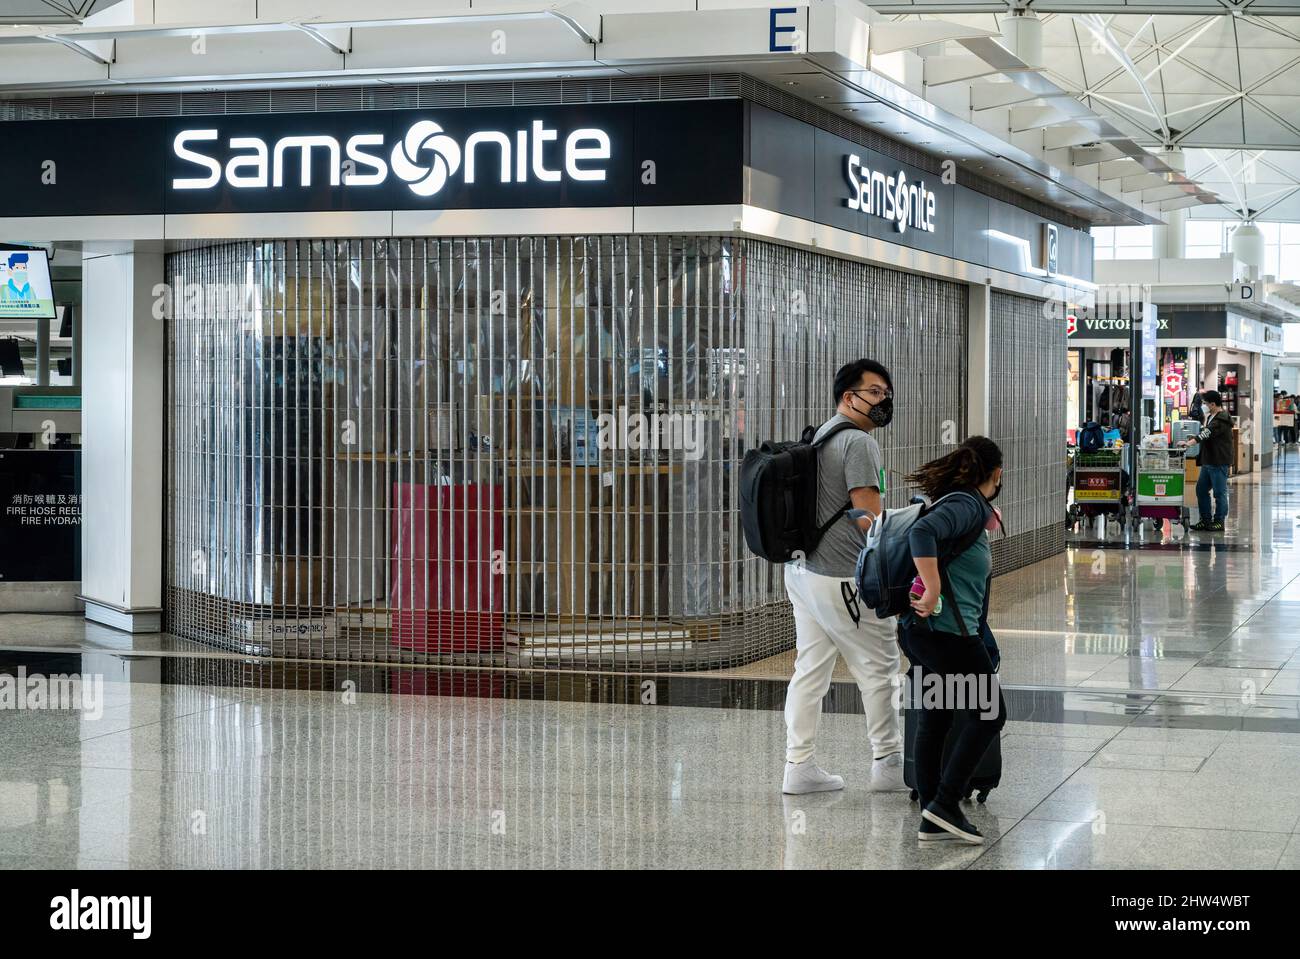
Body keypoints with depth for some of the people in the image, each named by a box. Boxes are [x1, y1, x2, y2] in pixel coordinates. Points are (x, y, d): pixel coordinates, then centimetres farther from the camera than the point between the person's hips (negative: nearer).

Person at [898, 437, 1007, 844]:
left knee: (934, 720, 12)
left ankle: (932, 818, 16)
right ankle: (945, 803, 0)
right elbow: (922, 533, -29)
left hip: (919, 630, 9)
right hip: (947, 630, -9)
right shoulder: (968, 506, -13)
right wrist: (933, 593, -26)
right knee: (990, 714, 2)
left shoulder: (964, 506, 15)